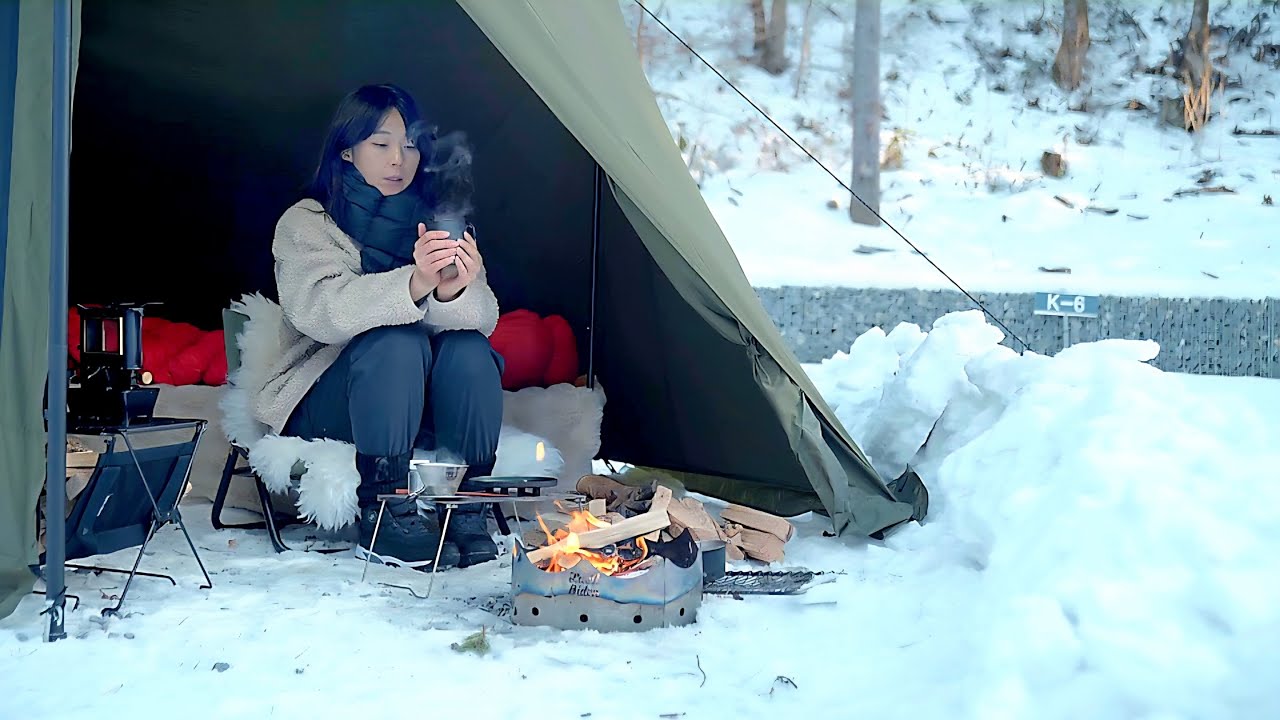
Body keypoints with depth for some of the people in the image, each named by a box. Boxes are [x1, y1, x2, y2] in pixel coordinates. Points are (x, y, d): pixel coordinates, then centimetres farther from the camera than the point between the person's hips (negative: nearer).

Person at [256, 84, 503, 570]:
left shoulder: (440, 226, 7)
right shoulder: (305, 224, -3)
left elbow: (484, 317, -10)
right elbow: (321, 312, -25)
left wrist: (454, 292, -36)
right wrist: (414, 284, -42)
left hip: (422, 408, 3)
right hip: (326, 406, -3)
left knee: (468, 348, -26)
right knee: (397, 342, -31)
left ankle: (464, 510, -22)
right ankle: (384, 517, -30)